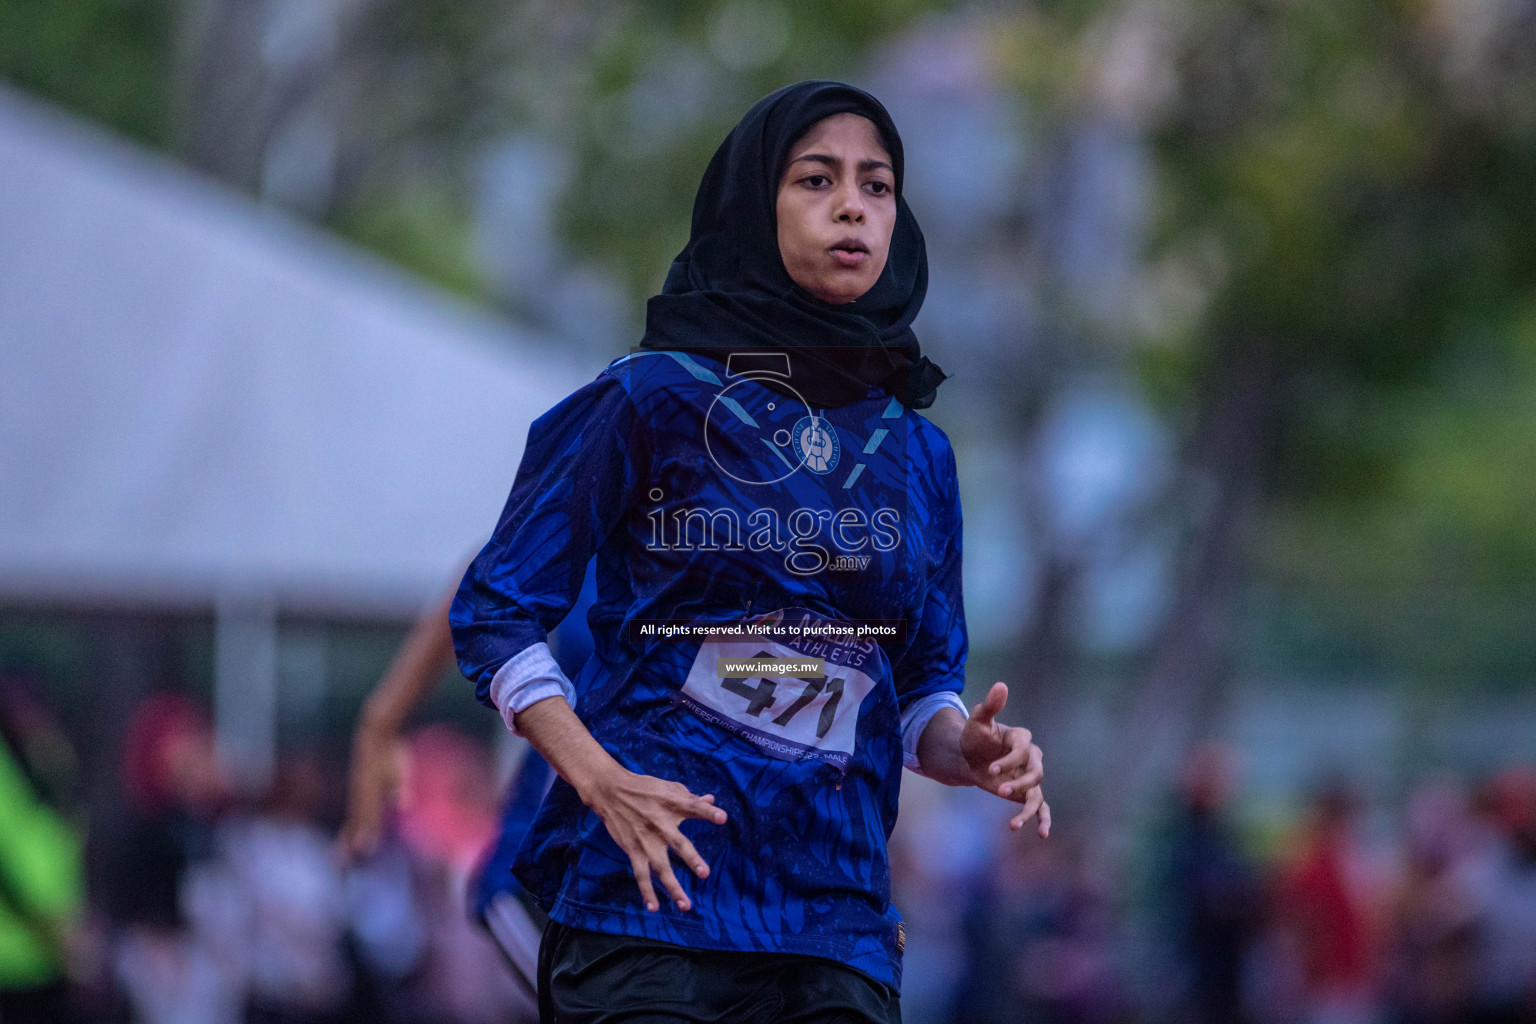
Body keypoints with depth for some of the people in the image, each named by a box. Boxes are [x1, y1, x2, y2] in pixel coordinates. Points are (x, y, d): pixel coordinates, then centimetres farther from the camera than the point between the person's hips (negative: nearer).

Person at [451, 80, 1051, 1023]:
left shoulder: (918, 453, 13)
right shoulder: (653, 399, -1)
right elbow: (499, 610, -1)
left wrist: (968, 750, -6)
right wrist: (598, 779, -16)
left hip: (838, 919, 4)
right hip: (650, 887, -4)